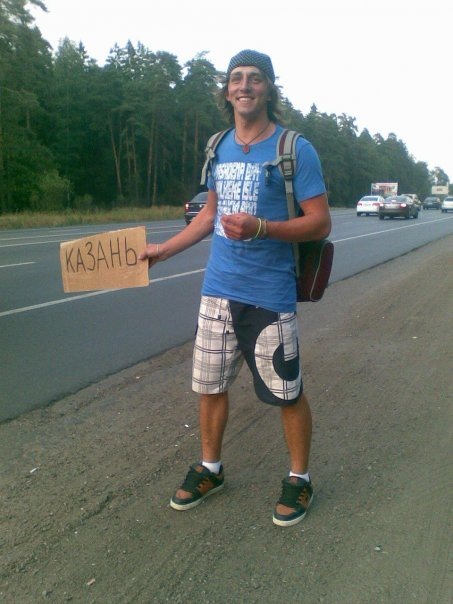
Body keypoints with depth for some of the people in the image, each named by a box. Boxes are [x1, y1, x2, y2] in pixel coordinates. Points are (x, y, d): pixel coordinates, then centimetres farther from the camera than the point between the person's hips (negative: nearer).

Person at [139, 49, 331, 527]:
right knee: (209, 385, 14)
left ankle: (299, 479, 29)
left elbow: (320, 222, -10)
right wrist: (164, 249, 20)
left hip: (270, 296, -5)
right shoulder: (219, 147, 9)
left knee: (288, 394, 6)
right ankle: (209, 469, 35)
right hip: (218, 289, 5)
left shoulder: (295, 149, -8)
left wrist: (260, 228, -24)